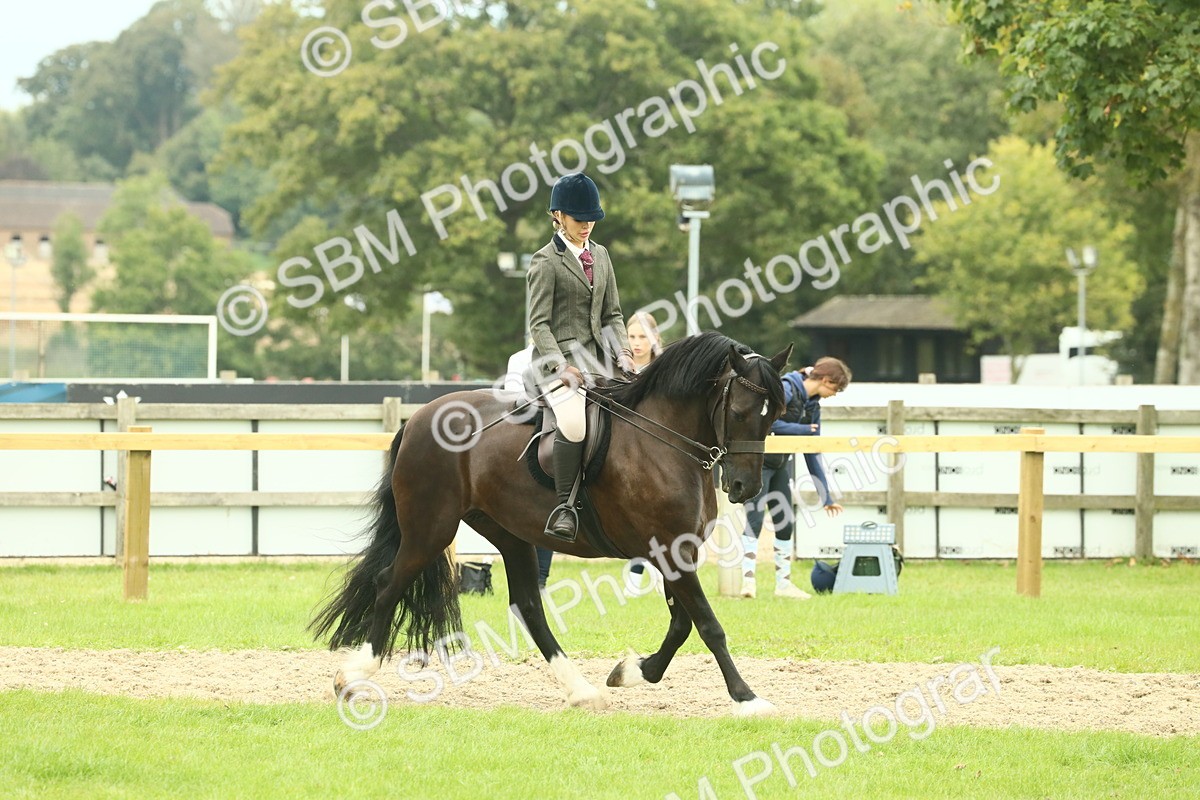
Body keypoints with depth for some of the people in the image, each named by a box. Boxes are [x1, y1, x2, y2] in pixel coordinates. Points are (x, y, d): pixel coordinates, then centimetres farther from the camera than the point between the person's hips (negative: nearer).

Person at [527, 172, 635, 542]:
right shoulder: (546, 261, -3)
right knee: (575, 424, -32)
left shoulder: (600, 255, 17)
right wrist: (562, 366, -20)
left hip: (597, 359, 7)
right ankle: (563, 506, -22)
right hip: (559, 360, -7)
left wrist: (623, 353, 1)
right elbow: (539, 324, -8)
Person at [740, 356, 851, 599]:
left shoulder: (812, 405, 8)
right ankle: (747, 581, -18)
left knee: (785, 523, 7)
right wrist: (803, 430, -17)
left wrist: (825, 497, 11)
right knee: (754, 519, -15)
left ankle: (783, 584, 14)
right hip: (758, 461, -9)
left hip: (780, 465, 9)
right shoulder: (786, 389, -17)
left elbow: (812, 453, 12)